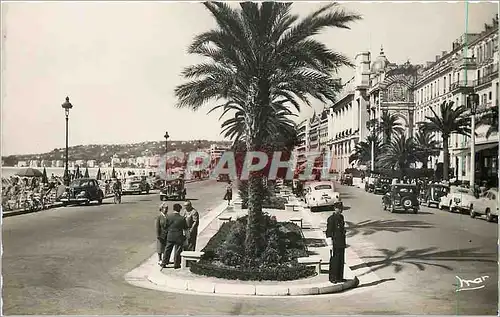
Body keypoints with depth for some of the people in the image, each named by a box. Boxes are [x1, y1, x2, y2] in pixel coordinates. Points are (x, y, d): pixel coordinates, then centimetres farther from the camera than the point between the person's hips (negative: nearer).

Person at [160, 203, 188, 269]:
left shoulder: (168, 216, -8)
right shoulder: (182, 218, -15)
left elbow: (165, 226, 0)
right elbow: (185, 227, -3)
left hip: (170, 236, 3)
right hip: (178, 237, -3)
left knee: (167, 250, 15)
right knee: (177, 251, 9)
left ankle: (164, 263, 20)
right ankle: (176, 264, 16)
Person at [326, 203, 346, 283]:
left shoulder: (341, 217, 10)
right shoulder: (331, 219, -15)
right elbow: (329, 232, -15)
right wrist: (330, 244, -17)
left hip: (342, 243, 8)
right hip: (335, 244, -8)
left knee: (341, 260, 13)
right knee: (334, 261, -1)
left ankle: (339, 277, 22)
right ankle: (332, 278, 10)